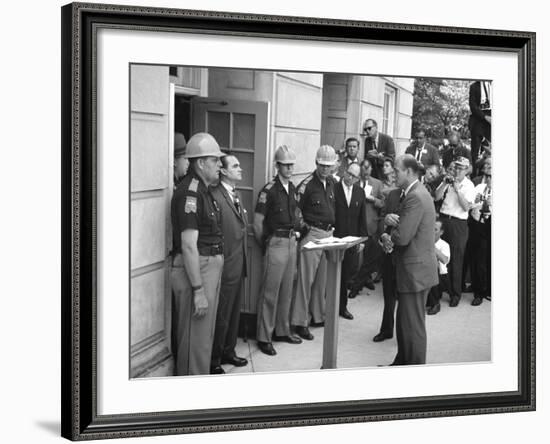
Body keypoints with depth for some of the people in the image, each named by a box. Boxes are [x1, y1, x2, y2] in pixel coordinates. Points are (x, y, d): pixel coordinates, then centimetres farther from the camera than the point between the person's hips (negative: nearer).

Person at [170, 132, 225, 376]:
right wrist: (198, 290, -24)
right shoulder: (189, 191, -18)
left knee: (204, 336, 18)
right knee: (196, 339, -3)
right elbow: (188, 245, -22)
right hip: (195, 271, -10)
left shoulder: (203, 190, 14)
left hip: (210, 268, 10)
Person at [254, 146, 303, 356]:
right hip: (276, 243, -7)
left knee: (287, 290, 14)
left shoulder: (292, 188, 10)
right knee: (270, 292, -2)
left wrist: (295, 232, 12)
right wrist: (265, 245, -2)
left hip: (291, 242, 7)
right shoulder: (269, 190, -13)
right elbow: (258, 223, -10)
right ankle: (263, 337, 5)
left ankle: (282, 331, 26)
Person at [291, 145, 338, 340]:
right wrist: (304, 227, -13)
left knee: (322, 279, 13)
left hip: (328, 234, 7)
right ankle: (300, 322, -1)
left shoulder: (331, 182, 9)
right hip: (312, 234, -7)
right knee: (306, 279, -5)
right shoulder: (307, 184, -11)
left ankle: (318, 316, 24)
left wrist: (332, 228, 14)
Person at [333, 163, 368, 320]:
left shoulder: (360, 192, 8)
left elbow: (362, 218, 11)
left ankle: (342, 306, 18)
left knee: (348, 274, 7)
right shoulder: (333, 189, -5)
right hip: (335, 238, -4)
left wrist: (362, 238, 7)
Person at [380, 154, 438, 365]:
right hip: (414, 268, 11)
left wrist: (386, 237, -5)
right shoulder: (416, 193, 14)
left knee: (413, 325, -1)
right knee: (404, 321, 20)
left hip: (415, 270, -11)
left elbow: (402, 237, -26)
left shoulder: (416, 197, -21)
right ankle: (402, 362, 32)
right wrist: (390, 218, -8)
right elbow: (402, 222, 14)